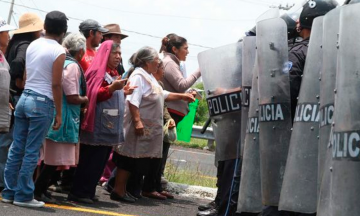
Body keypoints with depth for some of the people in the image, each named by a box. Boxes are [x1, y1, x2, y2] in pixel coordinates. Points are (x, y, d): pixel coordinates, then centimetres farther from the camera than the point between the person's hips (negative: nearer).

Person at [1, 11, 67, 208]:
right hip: (42, 103, -6)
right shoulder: (58, 52, -10)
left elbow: (24, 76, 14)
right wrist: (58, 113, -7)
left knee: (17, 148, 9)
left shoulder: (32, 45, 10)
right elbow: (56, 85, -12)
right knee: (31, 152, -2)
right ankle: (23, 196, 1)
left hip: (24, 98, 6)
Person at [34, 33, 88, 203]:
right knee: (57, 158, -3)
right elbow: (72, 97, -20)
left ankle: (41, 189, 18)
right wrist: (86, 99, -2)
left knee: (52, 157, 15)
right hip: (65, 117, -9)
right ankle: (38, 191, -3)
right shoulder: (73, 66, -16)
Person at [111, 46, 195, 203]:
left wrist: (182, 96, 29)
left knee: (137, 161, 10)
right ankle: (118, 191, -4)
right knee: (129, 160, -7)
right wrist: (137, 121, -29)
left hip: (148, 128, 10)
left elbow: (163, 95, 30)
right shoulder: (138, 76, -14)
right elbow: (133, 101, -22)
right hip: (139, 127, -10)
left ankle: (122, 190, 14)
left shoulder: (149, 77, 18)